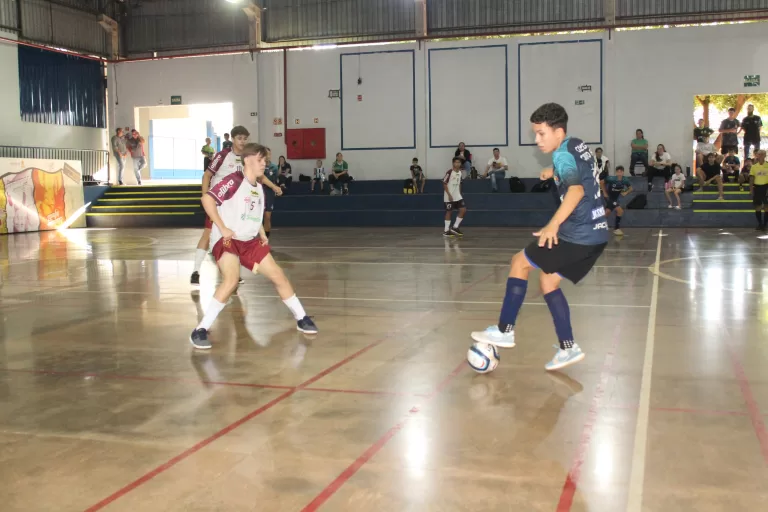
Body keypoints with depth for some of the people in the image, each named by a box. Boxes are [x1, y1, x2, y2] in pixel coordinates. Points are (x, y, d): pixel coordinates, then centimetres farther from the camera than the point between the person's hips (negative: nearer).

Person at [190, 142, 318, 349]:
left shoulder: (259, 187, 12)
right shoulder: (234, 180, -13)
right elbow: (207, 199, -20)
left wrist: (262, 234, 10)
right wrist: (222, 228, -21)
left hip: (250, 241, 8)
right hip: (227, 239, -8)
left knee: (278, 275, 7)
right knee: (232, 279, -30)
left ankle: (301, 318, 25)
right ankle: (201, 330, -22)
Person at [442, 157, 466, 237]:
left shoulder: (460, 172, 7)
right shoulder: (449, 172, -14)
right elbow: (444, 184, -14)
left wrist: (460, 193, 15)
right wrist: (449, 195, -18)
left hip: (457, 196, 7)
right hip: (449, 196, -7)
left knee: (463, 210, -1)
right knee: (449, 212, -1)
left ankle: (455, 227, 9)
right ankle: (446, 231, 8)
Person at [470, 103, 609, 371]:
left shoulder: (563, 155, -16)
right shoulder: (577, 145, 12)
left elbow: (577, 190, -35)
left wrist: (553, 225, -45)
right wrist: (555, 173, 49)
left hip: (579, 235, -9)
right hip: (595, 234, 9)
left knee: (520, 262, 1)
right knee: (547, 282, 15)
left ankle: (505, 331, 5)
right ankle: (568, 348, 13)